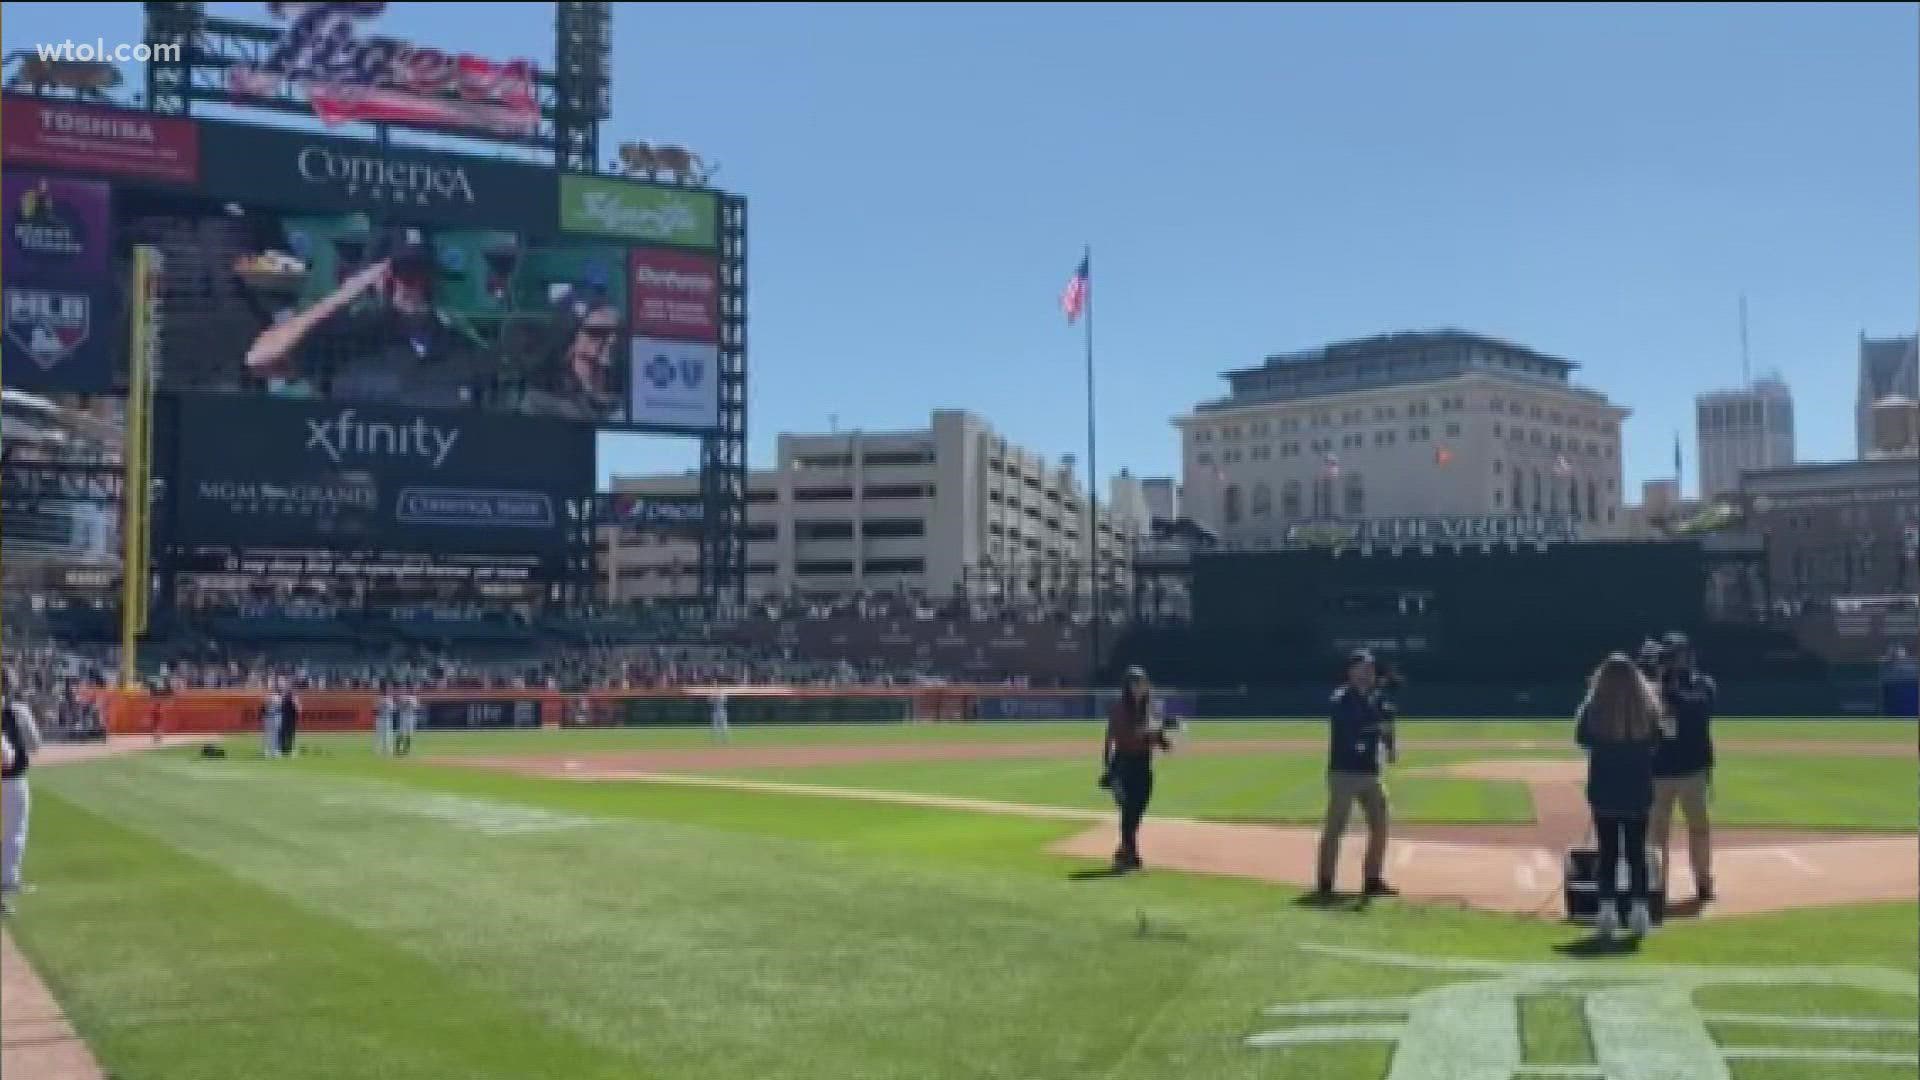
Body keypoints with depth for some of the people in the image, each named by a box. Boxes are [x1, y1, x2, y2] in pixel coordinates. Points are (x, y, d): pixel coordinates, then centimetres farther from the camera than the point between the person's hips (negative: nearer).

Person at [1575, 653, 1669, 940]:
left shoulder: (1594, 708, -11)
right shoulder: (1647, 708, -5)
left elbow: (1582, 738, 1)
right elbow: (1656, 745, 4)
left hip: (1604, 790, -1)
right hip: (1638, 790, 1)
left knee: (1608, 851, 5)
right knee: (1637, 851, 9)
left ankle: (1608, 909, 2)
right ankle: (1639, 909, 8)